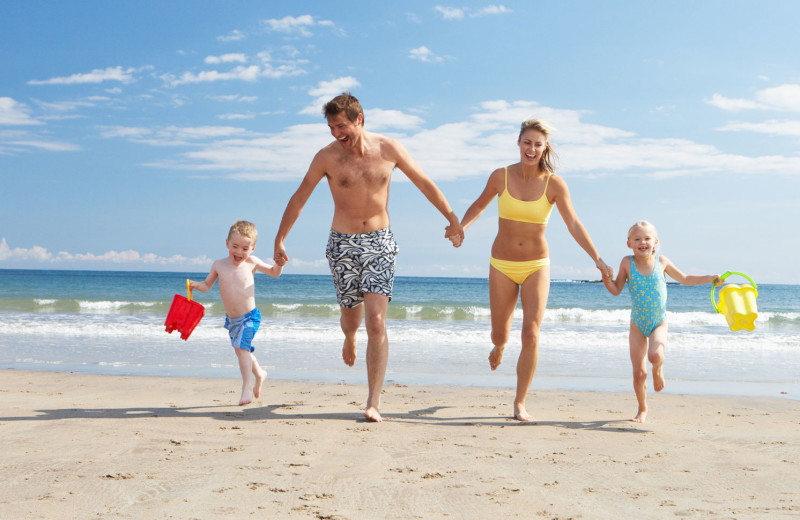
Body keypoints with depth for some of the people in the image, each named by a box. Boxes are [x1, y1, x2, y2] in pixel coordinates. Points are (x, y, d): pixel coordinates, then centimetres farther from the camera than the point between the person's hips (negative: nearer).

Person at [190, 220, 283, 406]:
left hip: (249, 317, -4)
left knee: (241, 347, -21)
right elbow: (207, 285, 7)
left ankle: (247, 387, -13)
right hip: (231, 319, 4)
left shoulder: (251, 262, -7)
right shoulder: (218, 265, -3)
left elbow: (274, 273, 8)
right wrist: (196, 285, -14)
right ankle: (259, 374, 46)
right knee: (241, 350, 19)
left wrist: (279, 263, -13)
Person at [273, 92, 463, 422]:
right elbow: (299, 198, 3)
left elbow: (425, 184, 8)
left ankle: (374, 403, -9)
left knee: (376, 323, -11)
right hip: (343, 246, 1)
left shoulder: (388, 149, -3)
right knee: (351, 318, 13)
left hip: (380, 244, 0)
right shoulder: (327, 157, -6)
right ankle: (349, 337, 53)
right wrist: (279, 239, 2)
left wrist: (452, 219, 11)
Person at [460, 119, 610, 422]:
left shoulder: (554, 183, -8)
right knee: (500, 334, 10)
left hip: (536, 267, -1)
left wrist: (596, 258, -17)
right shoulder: (500, 177, -6)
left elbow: (573, 225, -9)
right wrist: (460, 227, -5)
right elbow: (480, 204, 12)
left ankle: (520, 403, 4)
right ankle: (499, 346, 52)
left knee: (531, 335, -12)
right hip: (502, 266, 1)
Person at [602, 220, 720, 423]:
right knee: (639, 373, -1)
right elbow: (617, 290, 1)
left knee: (655, 354, -31)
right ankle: (642, 409, 23)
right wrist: (608, 281, -20)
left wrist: (711, 278, 6)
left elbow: (684, 279, 12)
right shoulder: (627, 263, -6)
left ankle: (658, 369, 8)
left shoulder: (661, 261, -3)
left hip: (659, 323, 0)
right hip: (637, 324, 0)